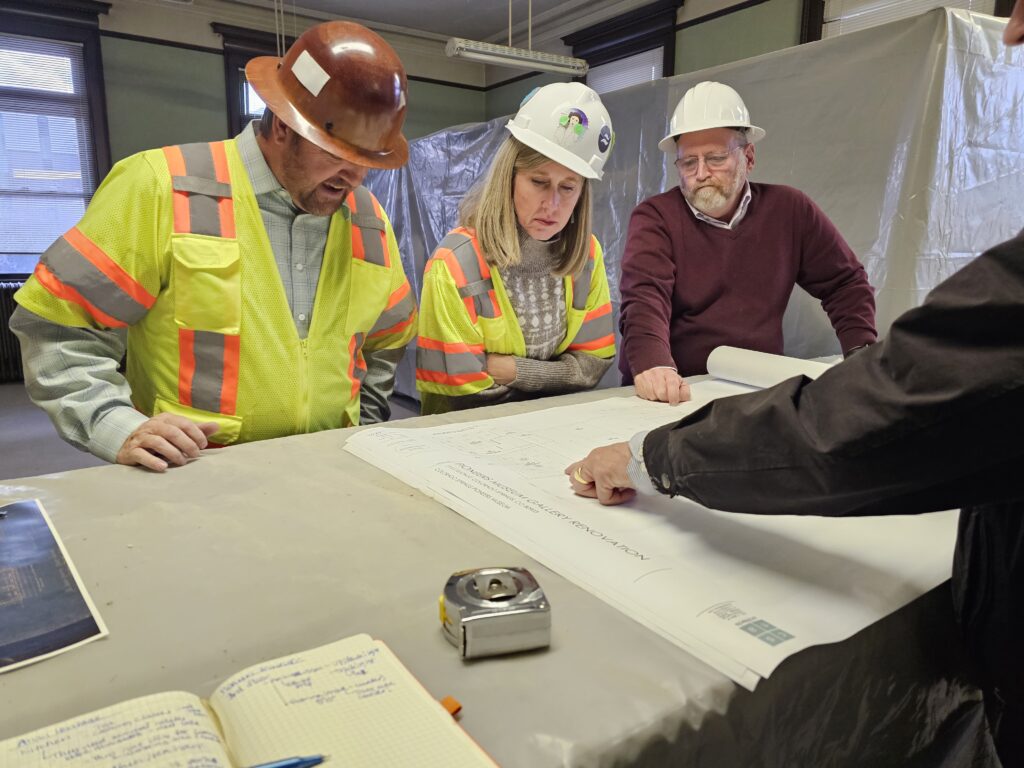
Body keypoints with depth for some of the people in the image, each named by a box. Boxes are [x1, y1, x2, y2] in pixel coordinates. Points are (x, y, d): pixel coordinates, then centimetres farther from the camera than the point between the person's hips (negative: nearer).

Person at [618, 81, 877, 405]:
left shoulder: (789, 209, 6)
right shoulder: (655, 217, -4)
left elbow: (845, 282, 15)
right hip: (672, 396, -1)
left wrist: (861, 352, 0)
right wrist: (652, 366, -37)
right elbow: (644, 298, -19)